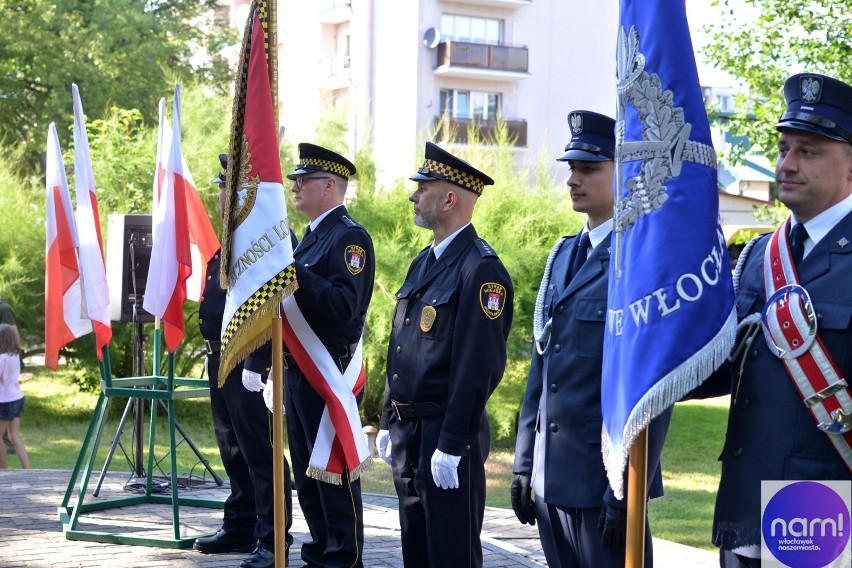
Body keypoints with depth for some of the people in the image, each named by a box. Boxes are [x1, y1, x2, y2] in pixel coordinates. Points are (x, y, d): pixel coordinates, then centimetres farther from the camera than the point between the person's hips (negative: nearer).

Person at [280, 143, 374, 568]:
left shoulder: (349, 237, -12)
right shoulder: (313, 236, 17)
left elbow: (344, 305, -23)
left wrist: (295, 271, -29)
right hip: (299, 370, 10)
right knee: (307, 470, 15)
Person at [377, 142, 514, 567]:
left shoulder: (480, 269, -15)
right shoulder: (424, 262, 14)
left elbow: (480, 366, -20)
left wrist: (451, 445, -21)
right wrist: (389, 422, 17)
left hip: (449, 435, -9)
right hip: (408, 431, 9)